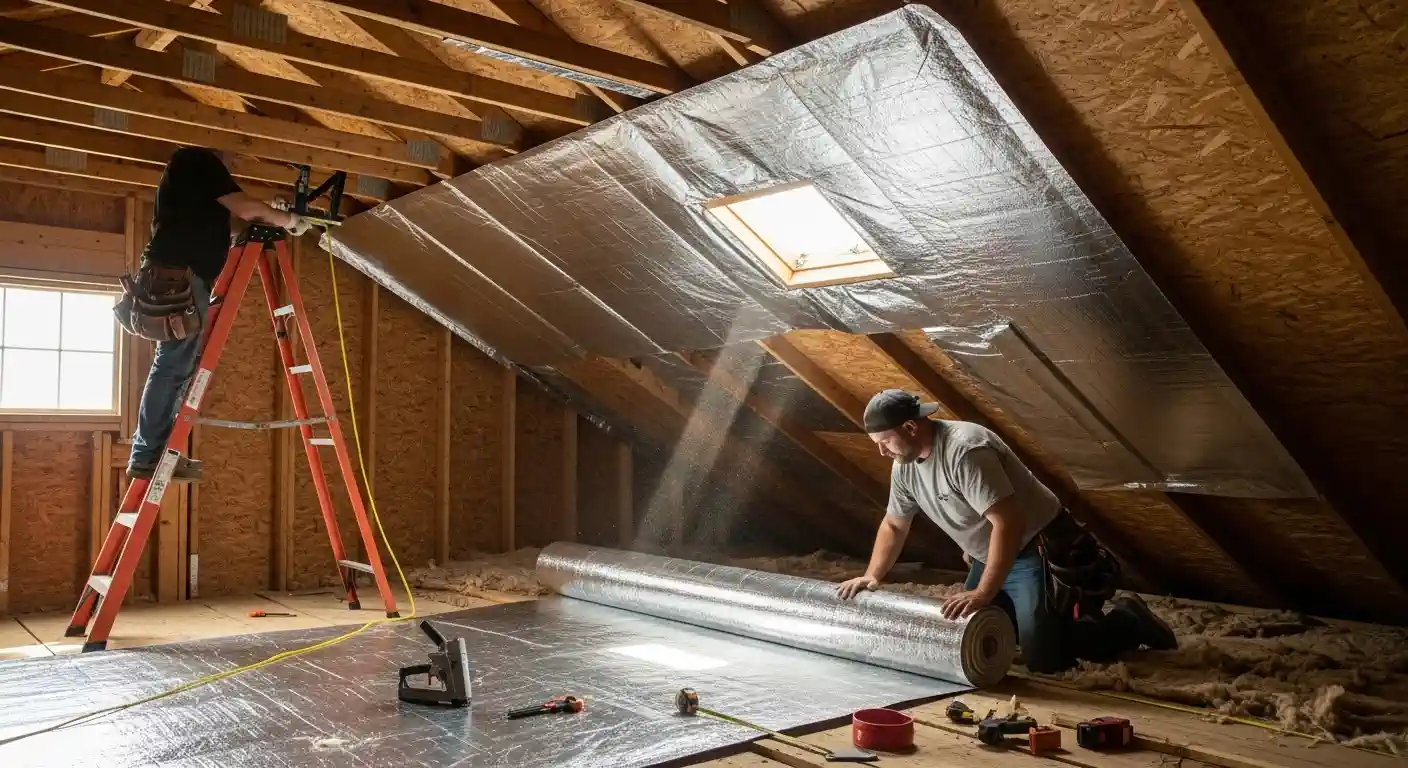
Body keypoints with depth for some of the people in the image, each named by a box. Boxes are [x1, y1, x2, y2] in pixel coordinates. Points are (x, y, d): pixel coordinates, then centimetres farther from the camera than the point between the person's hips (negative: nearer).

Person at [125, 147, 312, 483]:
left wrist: (273, 219, 19)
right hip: (179, 278, -10)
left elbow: (229, 214, 24)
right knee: (173, 366, -10)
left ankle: (149, 451, 12)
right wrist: (289, 220, 4)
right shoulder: (200, 160, -3)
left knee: (179, 366, 10)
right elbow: (245, 208, -10)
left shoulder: (187, 167, 28)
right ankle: (147, 455, -9)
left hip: (177, 277, 10)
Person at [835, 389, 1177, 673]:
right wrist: (871, 577, 4)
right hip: (988, 557, 9)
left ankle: (1129, 621, 9)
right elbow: (894, 524, 13)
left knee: (1043, 657, -16)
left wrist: (983, 594, -37)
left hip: (1038, 550, -9)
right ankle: (1059, 616, 28)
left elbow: (1008, 524, -35)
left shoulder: (964, 450, -30)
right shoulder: (904, 466, -1)